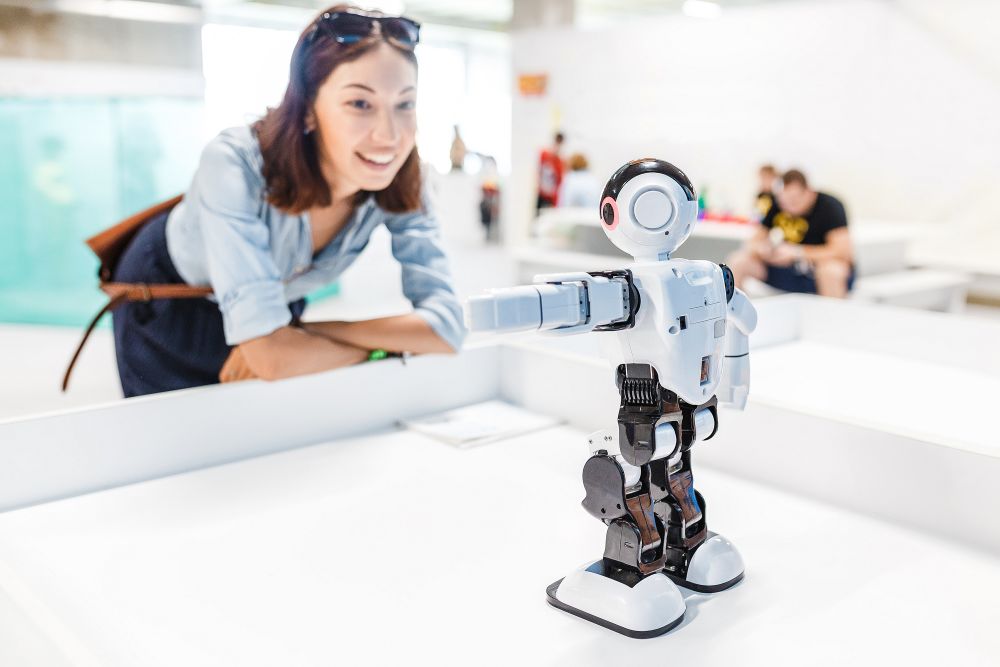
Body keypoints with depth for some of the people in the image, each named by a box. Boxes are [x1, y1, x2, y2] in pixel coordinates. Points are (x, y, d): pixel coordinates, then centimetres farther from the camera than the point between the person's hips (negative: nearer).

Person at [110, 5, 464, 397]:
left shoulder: (397, 185, -26)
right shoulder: (236, 166, -39)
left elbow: (447, 326, -32)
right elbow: (271, 357, -45)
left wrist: (304, 335, -36)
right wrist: (386, 344, -32)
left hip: (281, 303, 3)